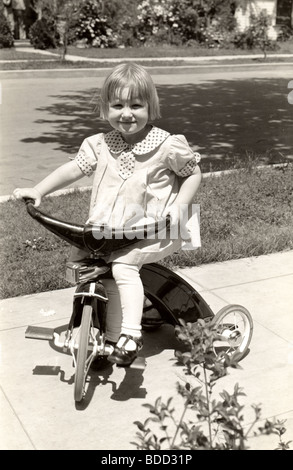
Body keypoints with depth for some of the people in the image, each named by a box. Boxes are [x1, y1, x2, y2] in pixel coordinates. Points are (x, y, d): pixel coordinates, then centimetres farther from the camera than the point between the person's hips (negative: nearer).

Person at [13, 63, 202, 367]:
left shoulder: (167, 146, -10)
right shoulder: (101, 145, 1)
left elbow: (194, 174, 2)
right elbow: (74, 168, 4)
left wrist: (179, 205, -13)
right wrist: (37, 190, -7)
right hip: (109, 228, 6)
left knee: (122, 265, -29)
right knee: (77, 259, -5)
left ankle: (128, 335, -22)